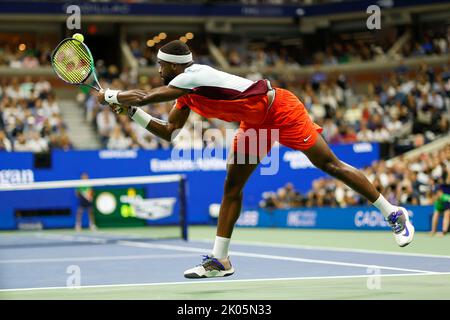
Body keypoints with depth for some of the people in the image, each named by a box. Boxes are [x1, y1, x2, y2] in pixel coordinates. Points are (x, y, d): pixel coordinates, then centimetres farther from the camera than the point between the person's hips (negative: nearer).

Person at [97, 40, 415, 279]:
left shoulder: (194, 75, -24)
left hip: (280, 110, -9)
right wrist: (132, 112, 5)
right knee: (232, 186, 2)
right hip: (255, 123, 10)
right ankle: (220, 259, 4)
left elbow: (144, 96, -25)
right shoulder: (186, 94, 5)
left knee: (330, 164, -9)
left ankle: (394, 213, 0)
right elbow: (169, 132, 12)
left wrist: (111, 95, -9)